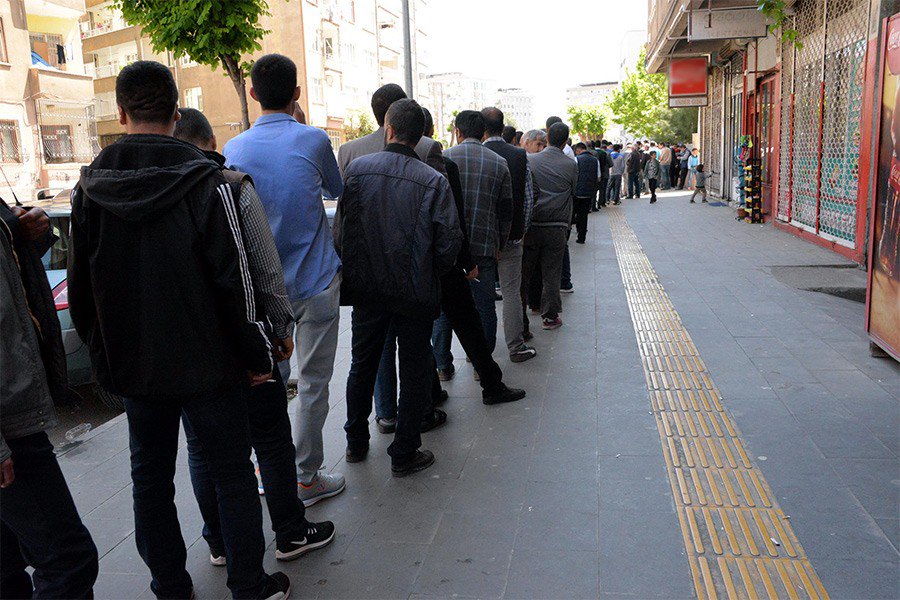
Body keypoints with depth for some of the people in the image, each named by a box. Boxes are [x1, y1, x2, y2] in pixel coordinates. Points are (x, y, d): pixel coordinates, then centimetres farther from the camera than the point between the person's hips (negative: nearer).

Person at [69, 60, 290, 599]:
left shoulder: (90, 189, 0)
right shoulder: (204, 181, -13)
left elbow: (81, 289, 6)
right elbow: (234, 279, -15)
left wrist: (103, 353, 19)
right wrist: (257, 355, -6)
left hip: (132, 366, 4)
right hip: (206, 363, -4)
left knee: (151, 478, 16)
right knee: (233, 474, 9)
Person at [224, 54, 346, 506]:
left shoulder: (234, 149, 0)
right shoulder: (314, 140, -8)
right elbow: (337, 190, 11)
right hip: (314, 281, -3)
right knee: (313, 381, 5)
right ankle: (305, 477, 13)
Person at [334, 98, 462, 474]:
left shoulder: (357, 169, -6)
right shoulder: (433, 181, -12)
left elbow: (340, 229, -4)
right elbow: (449, 243, -14)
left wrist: (350, 274, 10)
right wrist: (428, 275, 5)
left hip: (366, 289, 3)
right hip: (414, 292, -3)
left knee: (362, 365, 20)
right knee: (414, 371, 11)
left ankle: (356, 443, 35)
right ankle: (404, 454, 19)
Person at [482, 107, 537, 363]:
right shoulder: (520, 155, -3)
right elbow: (529, 199, 0)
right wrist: (520, 229, 13)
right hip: (511, 236, 1)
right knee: (511, 293, 7)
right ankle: (516, 347, 11)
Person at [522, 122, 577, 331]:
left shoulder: (530, 160, -2)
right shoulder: (571, 165, -4)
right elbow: (573, 193, 6)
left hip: (530, 225, 1)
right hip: (556, 228, -1)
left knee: (523, 272, 11)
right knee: (551, 274, 8)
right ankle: (550, 316, 14)